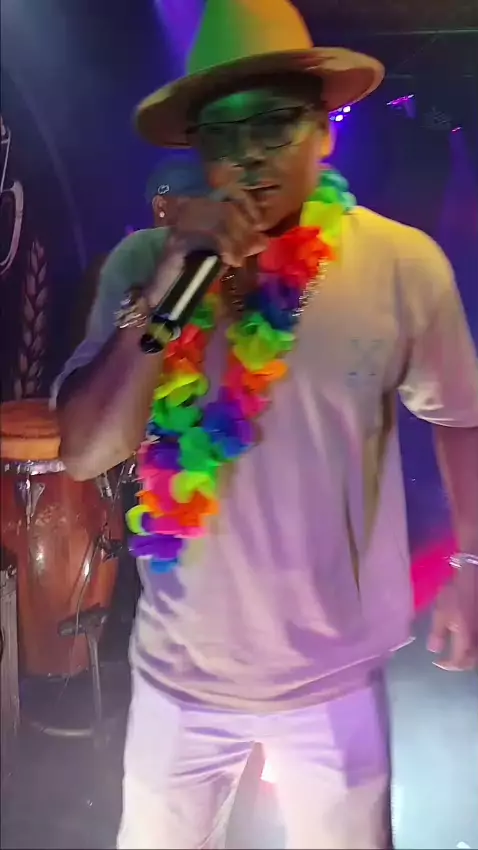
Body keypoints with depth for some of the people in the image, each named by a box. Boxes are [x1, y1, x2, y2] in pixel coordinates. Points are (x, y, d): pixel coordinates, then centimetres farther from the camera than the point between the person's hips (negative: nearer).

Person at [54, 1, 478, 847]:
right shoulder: (145, 261, -11)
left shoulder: (403, 265, -13)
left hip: (337, 675, 0)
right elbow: (83, 452, -17)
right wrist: (170, 281, -26)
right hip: (182, 670, 1)